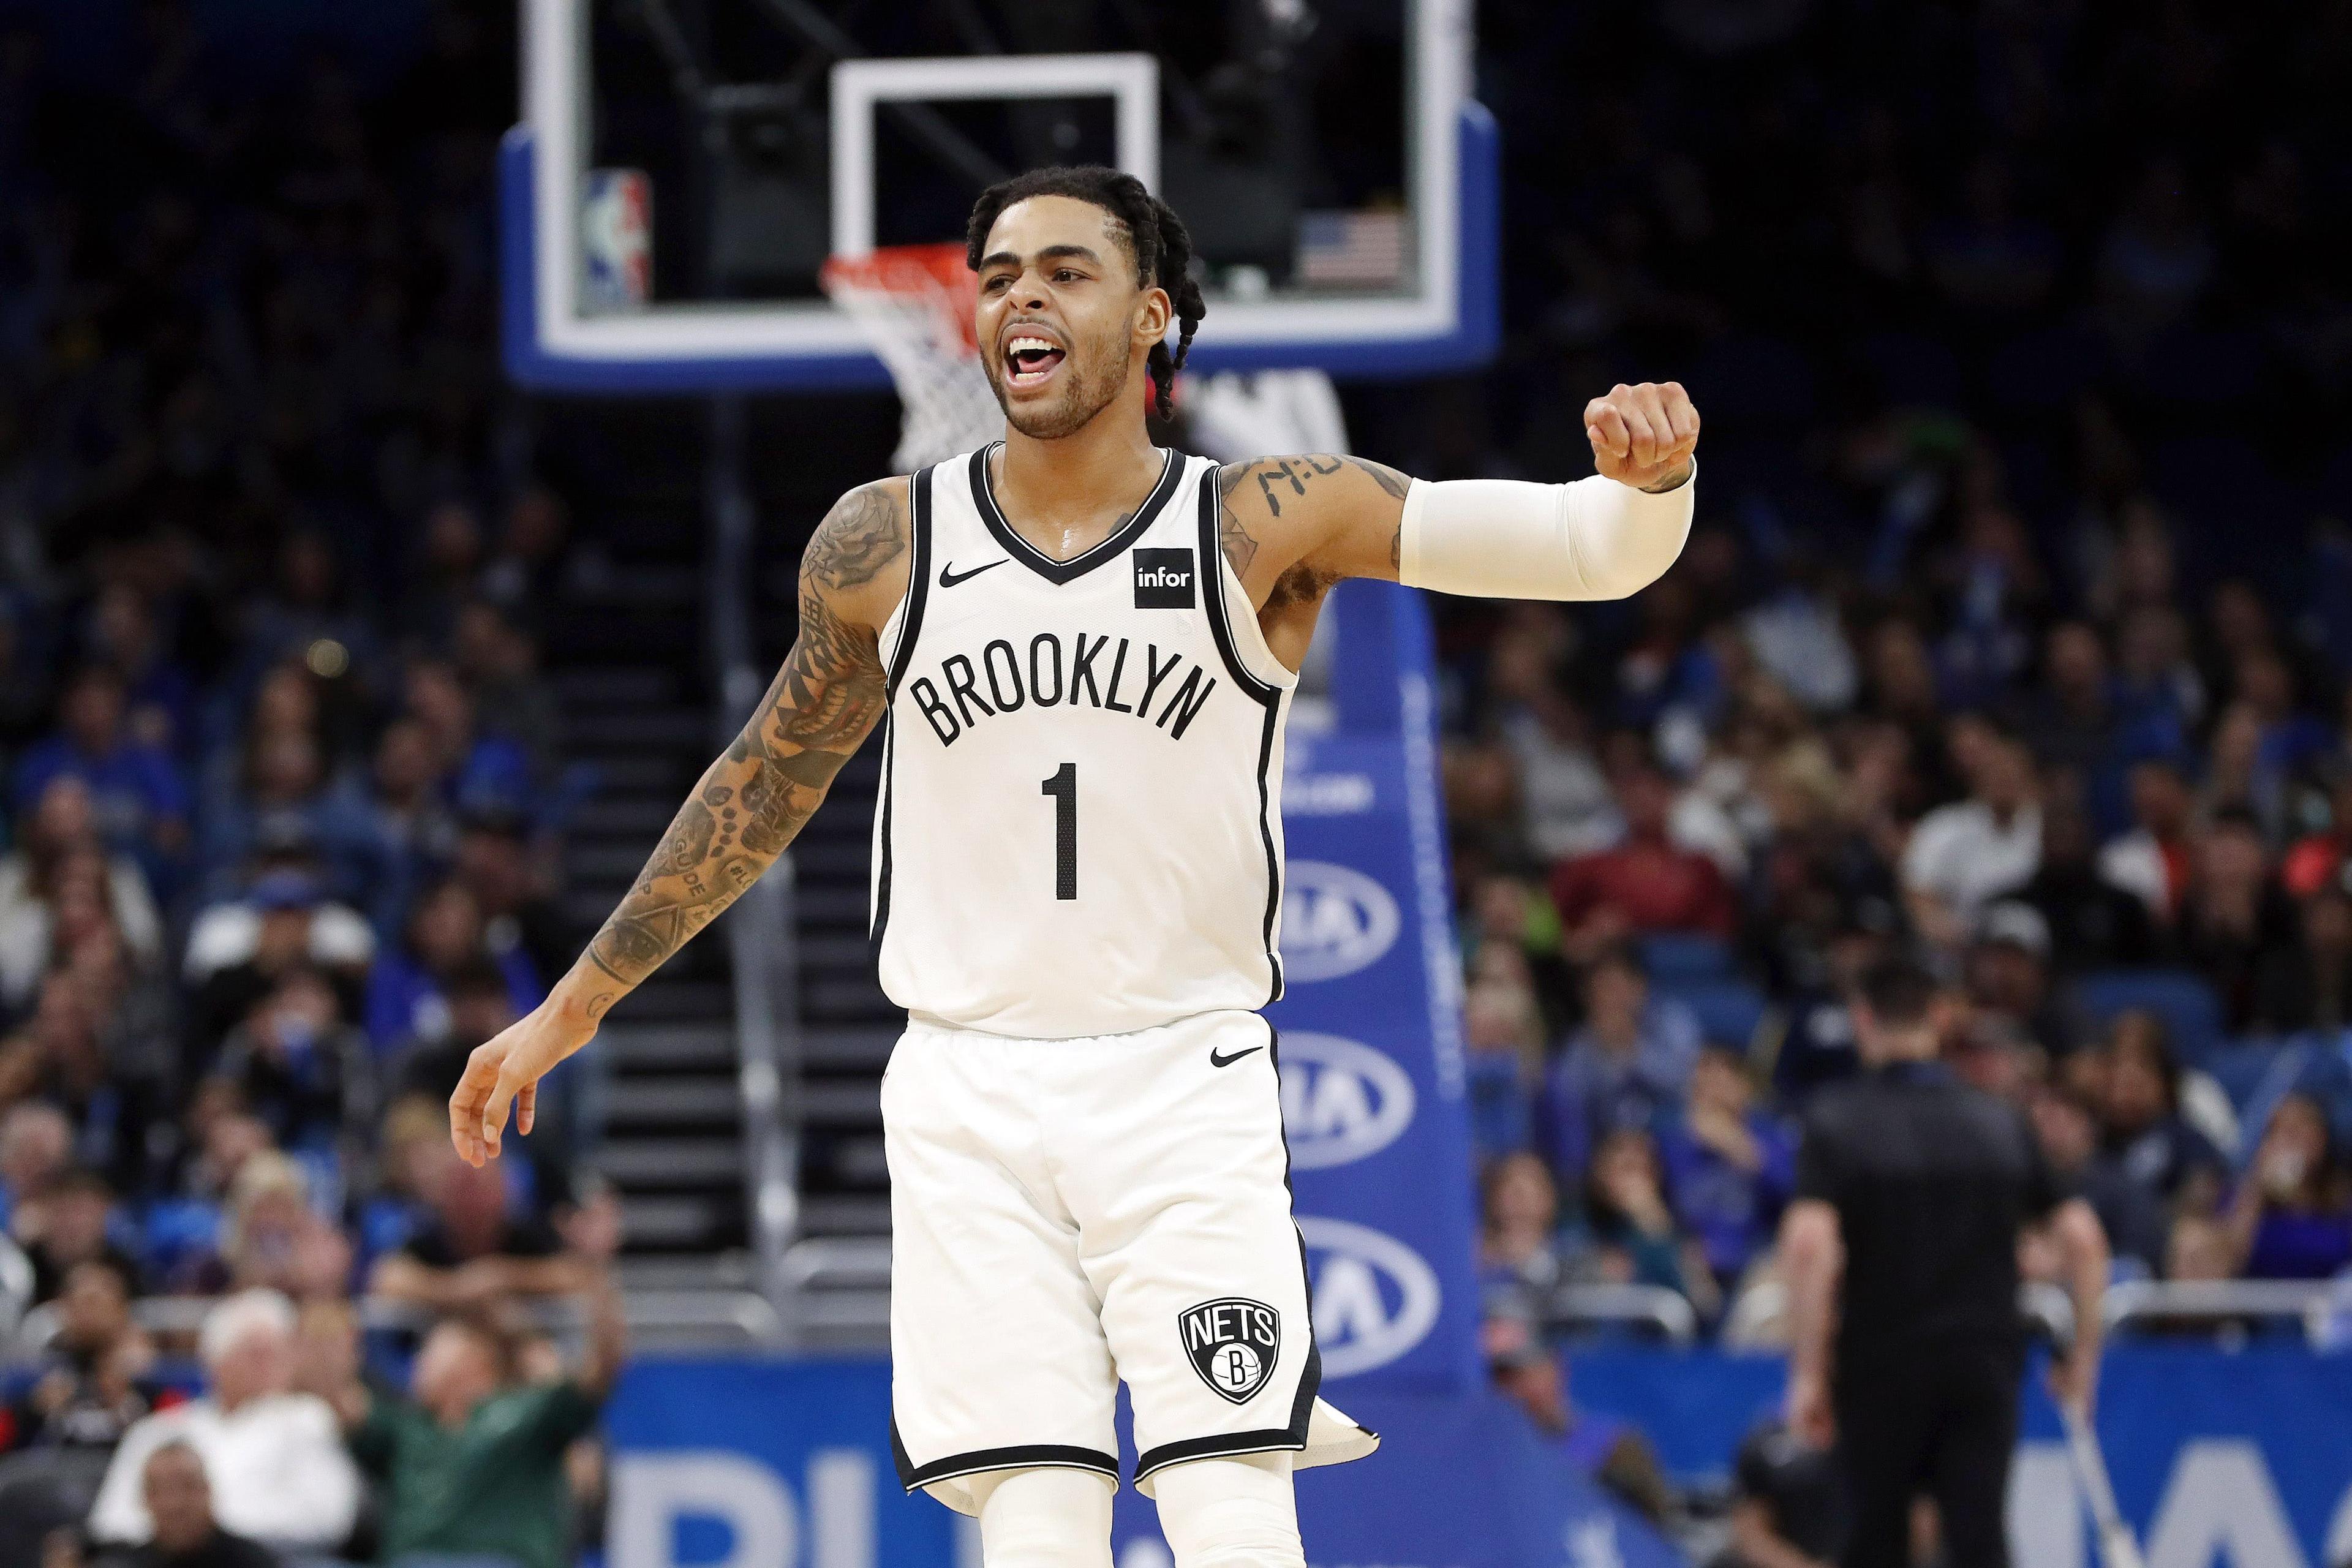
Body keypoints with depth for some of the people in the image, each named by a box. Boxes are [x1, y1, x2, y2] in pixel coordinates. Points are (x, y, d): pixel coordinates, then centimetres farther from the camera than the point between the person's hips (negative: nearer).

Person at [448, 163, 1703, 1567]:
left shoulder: (1266, 526, -3)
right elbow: (767, 784, 17)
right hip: (968, 1096, 1)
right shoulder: (885, 545, 3)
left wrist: (1649, 481, -35)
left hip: (1186, 1084, -1)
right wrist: (574, 1007, 21)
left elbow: (1591, 546, -11)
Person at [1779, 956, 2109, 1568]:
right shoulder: (2002, 1124, 7)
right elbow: (2082, 1237, 3)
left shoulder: (1835, 1121, -3)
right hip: (1985, 1367, 2)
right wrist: (2083, 1351, 13)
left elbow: (1810, 1246, -17)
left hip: (1879, 1372, -2)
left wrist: (1808, 1373, -14)